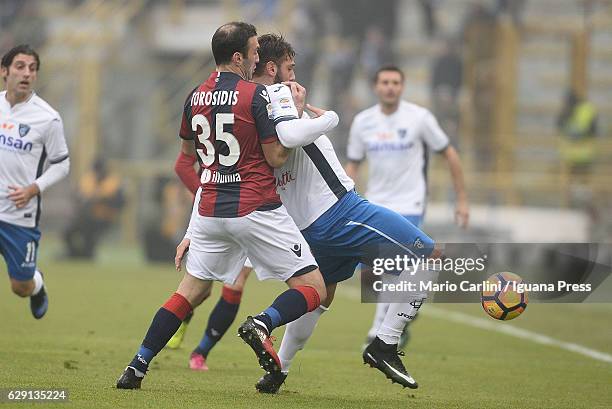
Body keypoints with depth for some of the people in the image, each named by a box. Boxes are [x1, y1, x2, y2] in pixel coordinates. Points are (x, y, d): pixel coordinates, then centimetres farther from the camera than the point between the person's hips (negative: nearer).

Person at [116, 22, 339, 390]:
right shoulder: (256, 95, -11)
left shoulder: (196, 97, 8)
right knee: (314, 289, 0)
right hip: (257, 211, -6)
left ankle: (138, 367, 10)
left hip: (210, 211, 6)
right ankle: (263, 324, -26)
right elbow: (277, 158, -9)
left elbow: (188, 150, 24)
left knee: (192, 291, 18)